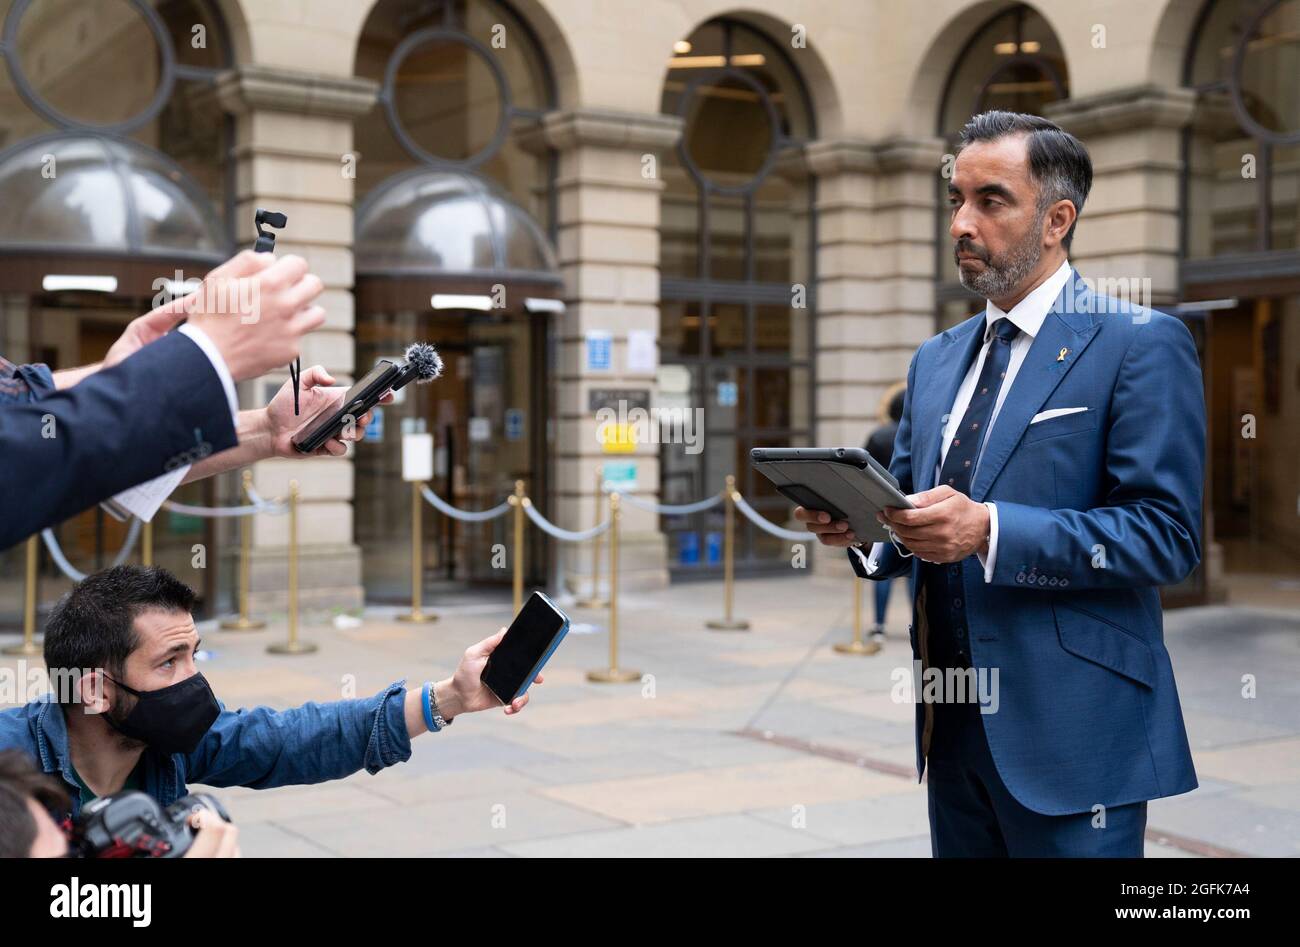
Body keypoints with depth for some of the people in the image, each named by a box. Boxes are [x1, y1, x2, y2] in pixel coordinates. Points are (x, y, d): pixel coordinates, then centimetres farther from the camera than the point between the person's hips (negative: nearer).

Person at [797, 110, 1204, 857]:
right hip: (953, 722, 6)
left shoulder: (1141, 345, -8)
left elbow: (1166, 534, -15)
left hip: (1072, 729, -6)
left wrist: (990, 530, -25)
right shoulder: (936, 359, 14)